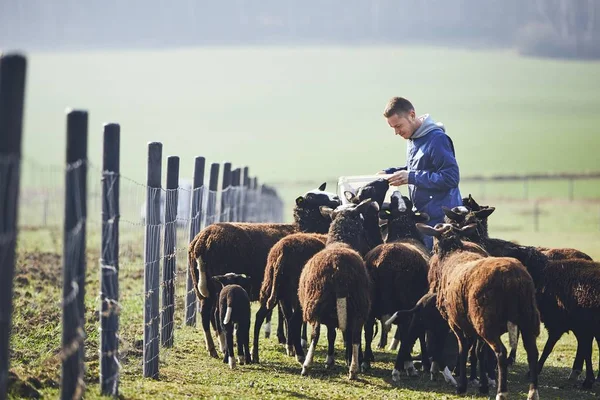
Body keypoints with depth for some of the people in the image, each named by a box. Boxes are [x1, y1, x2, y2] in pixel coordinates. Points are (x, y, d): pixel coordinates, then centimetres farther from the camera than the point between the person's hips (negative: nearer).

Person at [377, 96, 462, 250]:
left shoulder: (437, 139, -17)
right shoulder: (413, 139, 11)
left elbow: (451, 177, -22)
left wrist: (410, 177, -22)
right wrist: (389, 172, 8)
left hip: (441, 219, -9)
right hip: (423, 215, 9)